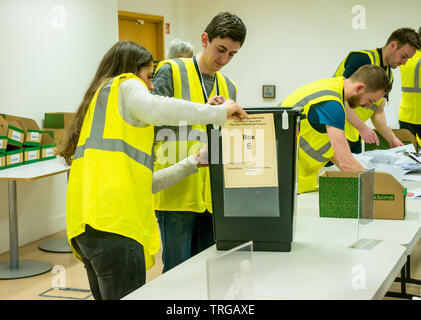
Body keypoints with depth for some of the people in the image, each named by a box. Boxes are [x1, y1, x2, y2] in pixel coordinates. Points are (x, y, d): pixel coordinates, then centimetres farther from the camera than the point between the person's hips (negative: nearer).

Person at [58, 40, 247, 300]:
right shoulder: (125, 85, 9)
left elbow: (143, 182, 31)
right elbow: (153, 110, -18)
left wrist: (192, 164, 33)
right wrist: (219, 113, -10)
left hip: (87, 227, 9)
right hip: (113, 222, -9)